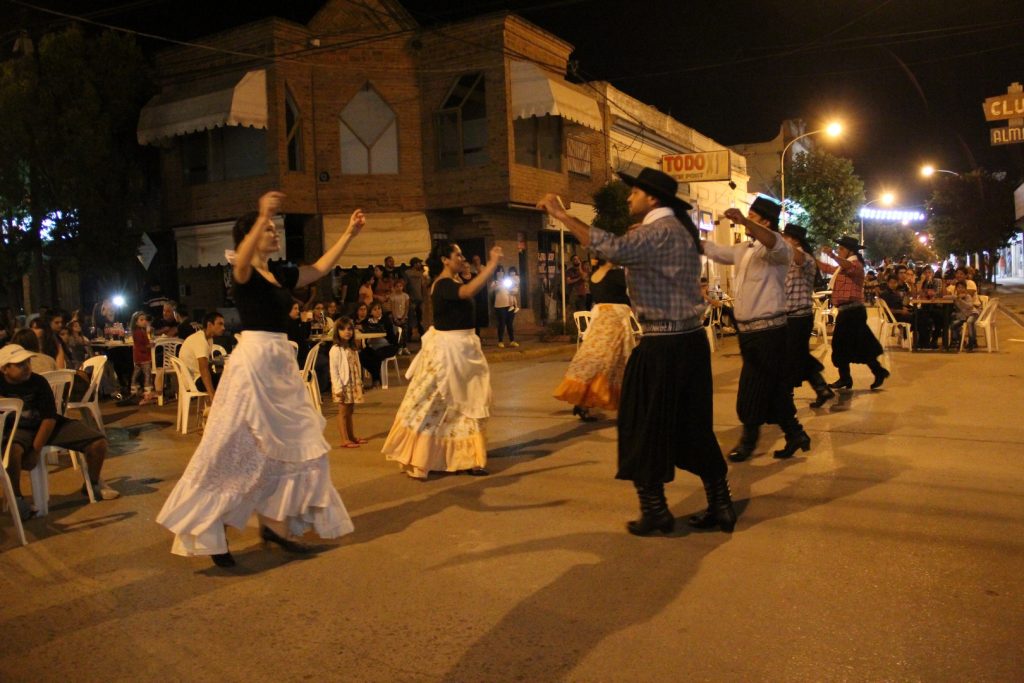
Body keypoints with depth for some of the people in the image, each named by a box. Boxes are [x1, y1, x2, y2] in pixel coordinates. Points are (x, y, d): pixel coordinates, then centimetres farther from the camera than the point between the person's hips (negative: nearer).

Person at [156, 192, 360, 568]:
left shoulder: (281, 273, 13)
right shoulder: (243, 273, -8)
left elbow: (321, 268, 20)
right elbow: (242, 260, -31)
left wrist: (349, 233, 16)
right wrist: (262, 217, -44)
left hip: (280, 362, 8)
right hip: (253, 360, -8)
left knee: (291, 444, 10)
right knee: (239, 448, -5)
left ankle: (273, 522, 20)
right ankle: (206, 533, 7)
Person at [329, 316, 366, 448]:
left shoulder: (352, 348, 12)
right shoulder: (335, 350, -12)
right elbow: (333, 370, -16)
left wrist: (359, 384, 13)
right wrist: (338, 388, -20)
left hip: (353, 385, 7)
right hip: (343, 386, -7)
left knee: (350, 412, 15)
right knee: (343, 412, -2)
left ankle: (352, 436, 23)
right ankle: (345, 440, -1)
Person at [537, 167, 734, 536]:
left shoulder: (660, 231, -15)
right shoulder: (679, 229, 16)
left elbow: (616, 249, -33)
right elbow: (628, 250, 23)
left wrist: (561, 214, -28)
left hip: (662, 346, -9)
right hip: (690, 340, 9)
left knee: (644, 428, 4)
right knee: (694, 428, 15)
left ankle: (655, 511, 13)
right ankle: (720, 506, 20)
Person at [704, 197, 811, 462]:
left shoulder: (779, 251, -11)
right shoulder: (743, 251, 15)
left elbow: (776, 244, -34)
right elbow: (712, 250, 23)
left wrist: (744, 221, -46)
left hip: (768, 330, -8)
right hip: (748, 329, 8)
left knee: (752, 391, -1)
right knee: (775, 388, 13)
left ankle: (749, 439, 15)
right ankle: (794, 434, 24)